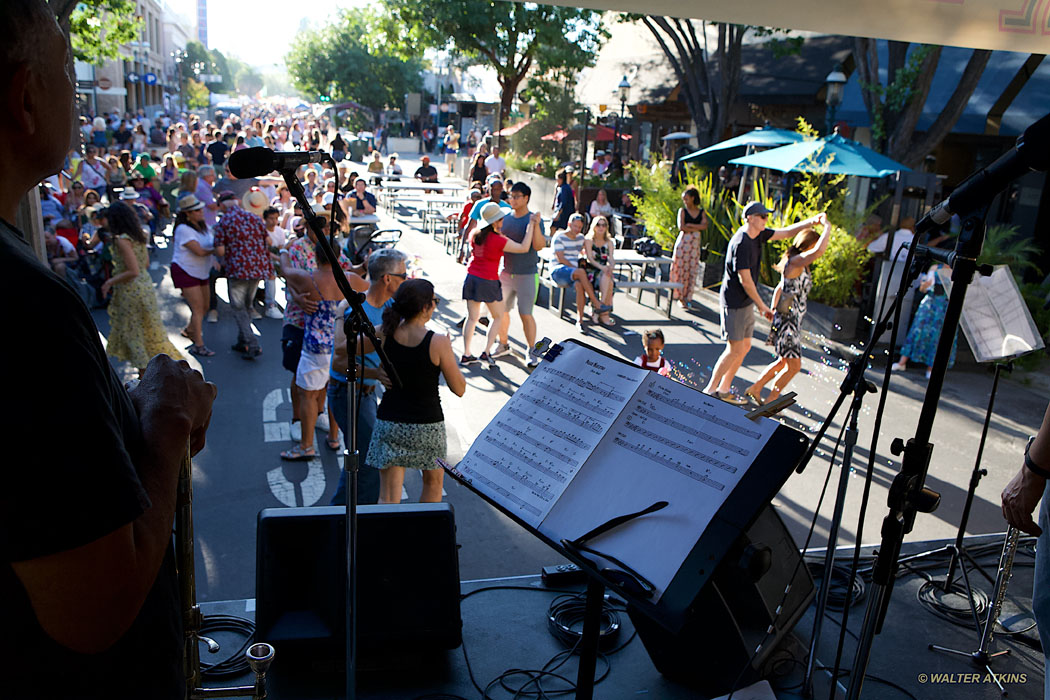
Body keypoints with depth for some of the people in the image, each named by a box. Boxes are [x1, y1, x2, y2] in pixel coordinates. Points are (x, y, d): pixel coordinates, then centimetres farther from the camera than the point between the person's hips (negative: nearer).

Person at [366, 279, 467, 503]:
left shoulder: (384, 334, -9)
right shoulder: (438, 343, -18)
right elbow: (459, 389, -9)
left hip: (388, 423, 2)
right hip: (427, 425, -2)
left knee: (388, 497, 8)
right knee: (433, 482, 26)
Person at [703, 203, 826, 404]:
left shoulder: (758, 235, 7)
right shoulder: (741, 243, -21)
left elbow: (787, 232, 15)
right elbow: (745, 280, -21)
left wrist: (812, 221, 0)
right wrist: (762, 305, -13)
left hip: (746, 302, 10)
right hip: (734, 302, -10)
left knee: (744, 347, 13)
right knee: (735, 349, -6)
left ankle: (724, 389, 21)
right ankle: (710, 390, 4)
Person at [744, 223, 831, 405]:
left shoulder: (800, 265, 13)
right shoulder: (795, 261, -18)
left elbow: (779, 288, 23)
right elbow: (819, 251, -36)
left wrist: (773, 309, 20)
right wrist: (827, 228, -21)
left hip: (793, 322, 10)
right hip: (787, 321, -10)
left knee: (784, 362, 20)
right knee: (794, 366, 0)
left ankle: (755, 389, 29)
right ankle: (770, 401, 12)